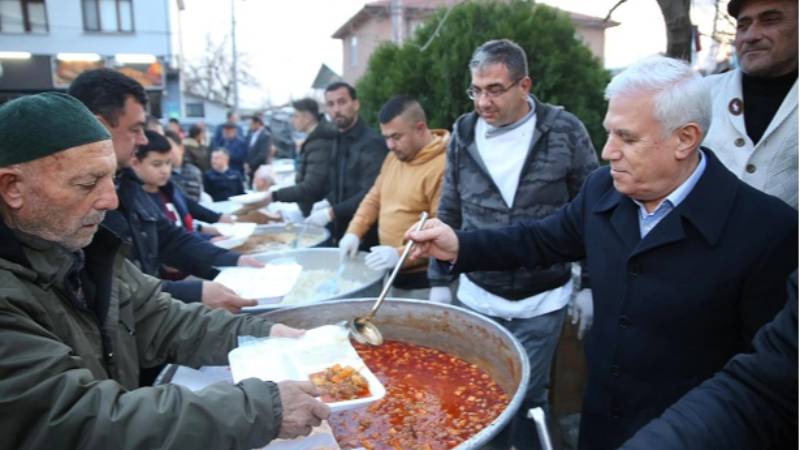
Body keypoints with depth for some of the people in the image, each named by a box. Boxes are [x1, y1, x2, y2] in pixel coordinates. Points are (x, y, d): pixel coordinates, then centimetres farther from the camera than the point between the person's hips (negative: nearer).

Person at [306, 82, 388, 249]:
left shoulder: (372, 142, -15)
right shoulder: (339, 140, 11)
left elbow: (370, 195, -23)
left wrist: (331, 213, -22)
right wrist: (327, 202, 4)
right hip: (339, 234, 8)